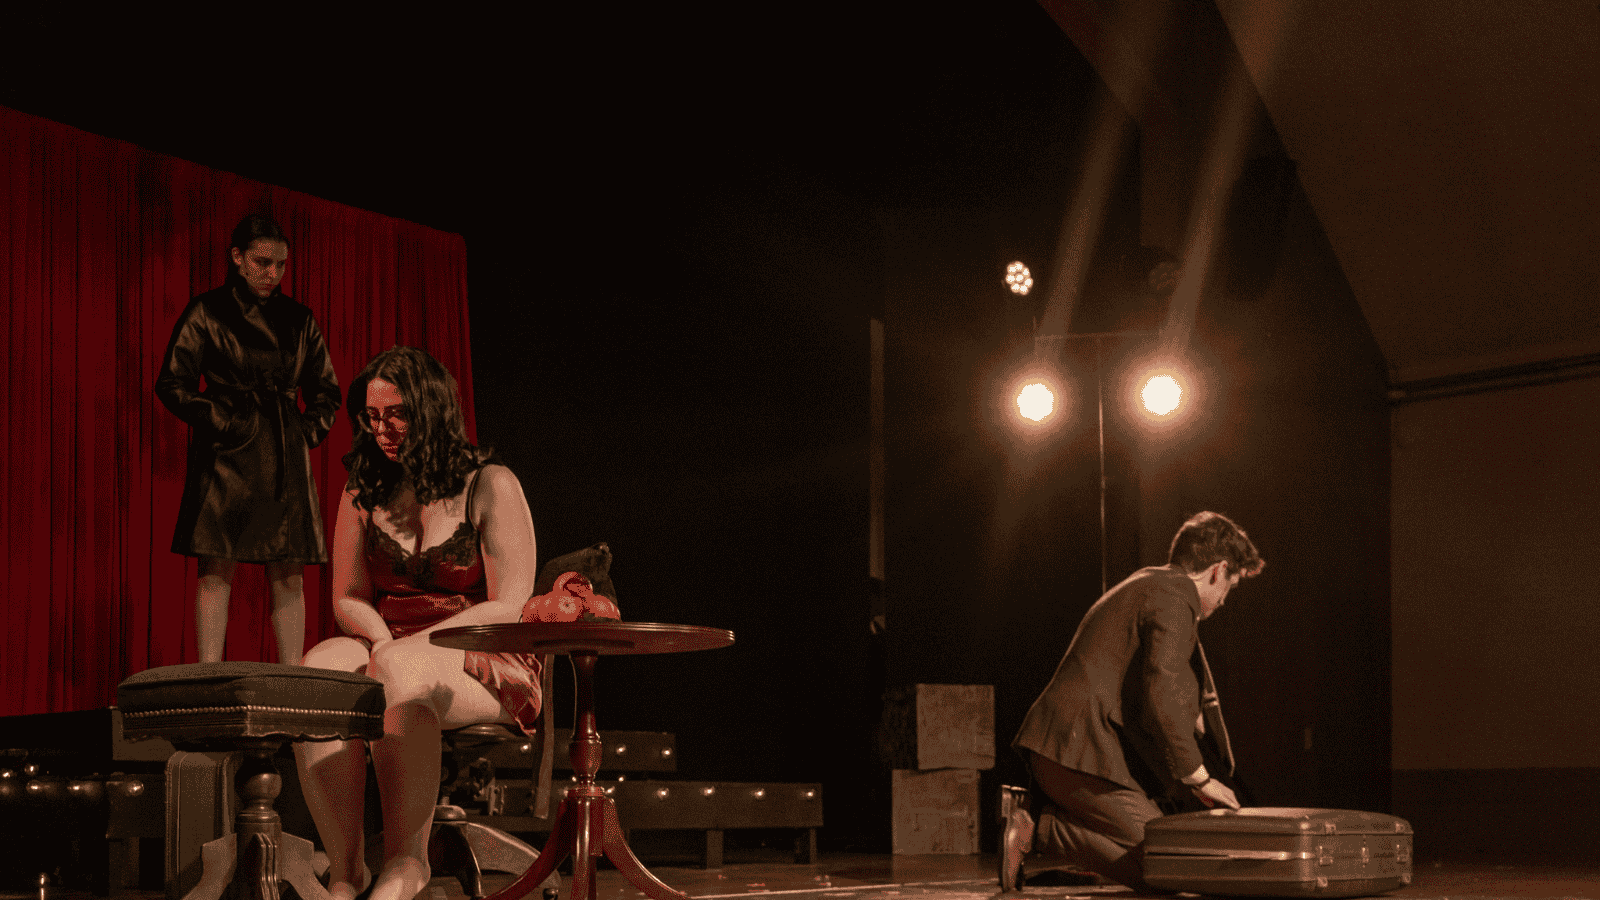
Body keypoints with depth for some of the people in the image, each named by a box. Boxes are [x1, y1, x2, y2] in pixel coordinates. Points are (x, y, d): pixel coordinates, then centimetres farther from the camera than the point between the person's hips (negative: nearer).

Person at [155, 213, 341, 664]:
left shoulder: (298, 320, 13)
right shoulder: (207, 313, 1)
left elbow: (326, 391, 21)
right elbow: (172, 383, -1)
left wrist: (309, 433, 6)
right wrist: (222, 422, -6)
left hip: (285, 458, 4)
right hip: (228, 454, -4)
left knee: (288, 574, 0)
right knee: (217, 568, -9)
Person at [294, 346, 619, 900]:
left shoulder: (489, 486, -1)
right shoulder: (363, 492, 13)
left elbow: (511, 608, -8)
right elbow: (347, 600, 13)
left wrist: (401, 646, -17)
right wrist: (379, 635, -13)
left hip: (480, 670, -4)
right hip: (383, 650, 4)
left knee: (399, 673, -39)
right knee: (320, 669, -32)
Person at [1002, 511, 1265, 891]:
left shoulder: (1144, 585, 24)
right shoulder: (1173, 599, -9)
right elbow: (1162, 697, -19)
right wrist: (1199, 778, -13)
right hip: (1082, 755, -10)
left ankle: (1034, 811, 4)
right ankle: (1035, 829, -15)